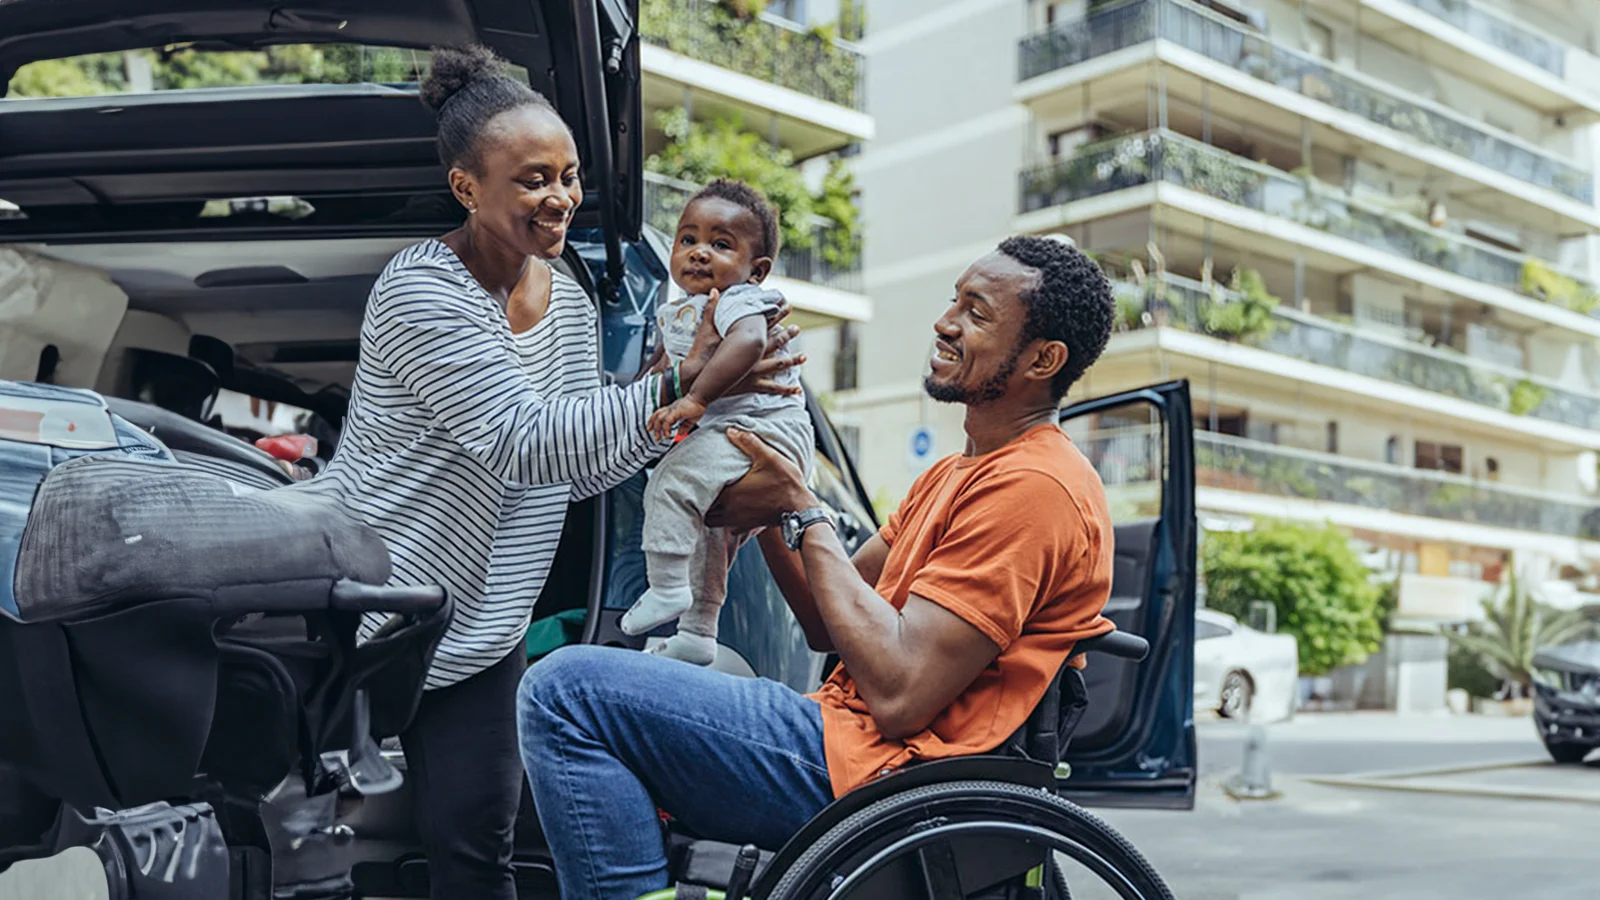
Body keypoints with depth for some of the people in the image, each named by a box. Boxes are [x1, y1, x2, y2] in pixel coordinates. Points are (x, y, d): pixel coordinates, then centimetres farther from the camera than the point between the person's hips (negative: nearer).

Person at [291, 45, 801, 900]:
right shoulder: (421, 290, -19)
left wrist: (687, 394, -8)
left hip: (479, 630, 6)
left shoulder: (570, 302, 4)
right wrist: (675, 385, -33)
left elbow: (582, 469, 6)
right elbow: (525, 444, -27)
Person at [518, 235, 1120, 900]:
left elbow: (898, 694, -22)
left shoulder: (1033, 487, -14)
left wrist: (803, 512, -12)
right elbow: (829, 628, 15)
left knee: (566, 689, -17)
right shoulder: (956, 474, 19)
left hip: (876, 771, -11)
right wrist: (770, 511, -1)